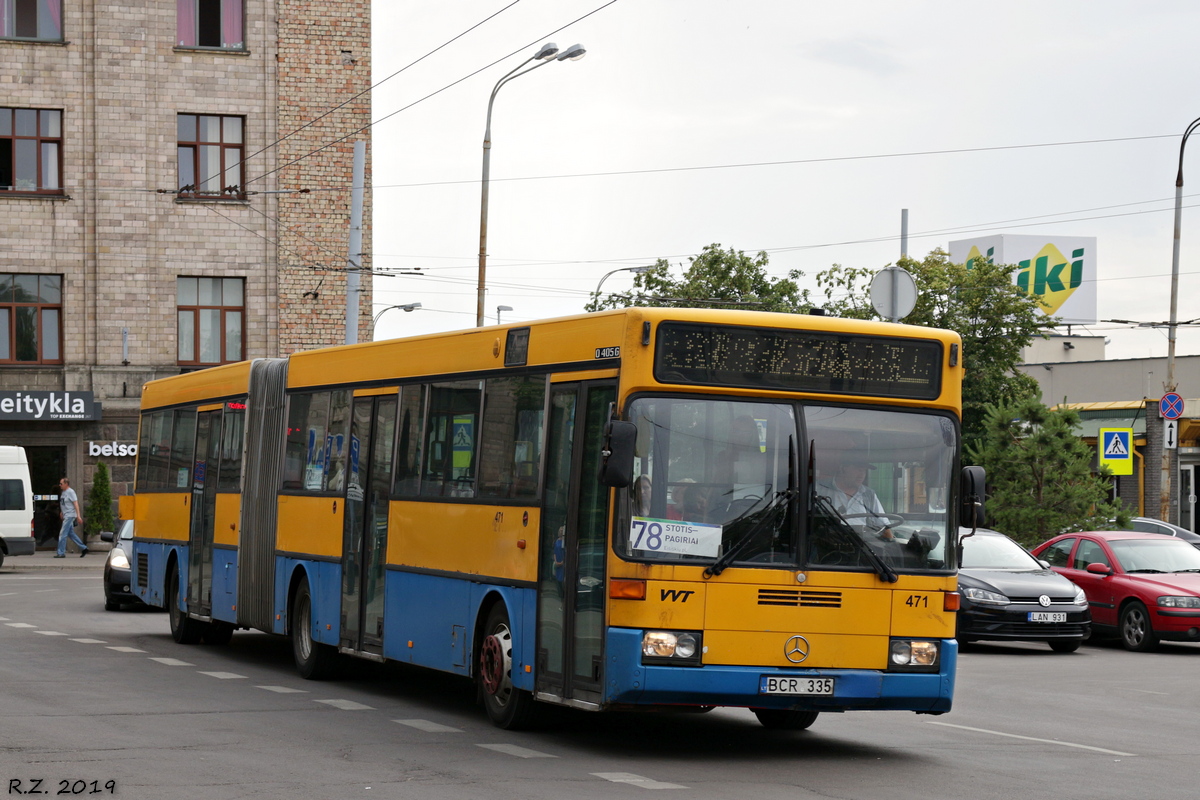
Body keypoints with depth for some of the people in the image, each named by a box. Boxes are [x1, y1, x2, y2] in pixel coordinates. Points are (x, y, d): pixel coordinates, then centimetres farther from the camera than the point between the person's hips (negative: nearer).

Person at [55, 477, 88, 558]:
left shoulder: (70, 492, -12)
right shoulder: (63, 492, 14)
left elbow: (76, 504, -17)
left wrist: (78, 516, -22)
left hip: (70, 515, -9)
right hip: (66, 516, 9)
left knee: (62, 534, -9)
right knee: (71, 534, 11)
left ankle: (61, 553, -6)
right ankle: (83, 548, 17)